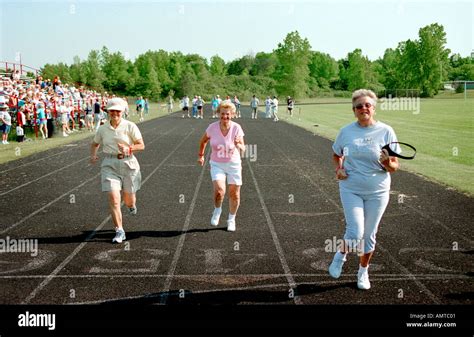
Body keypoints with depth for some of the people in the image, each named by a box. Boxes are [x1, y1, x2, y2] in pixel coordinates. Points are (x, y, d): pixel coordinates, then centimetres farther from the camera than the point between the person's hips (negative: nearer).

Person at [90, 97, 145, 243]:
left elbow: (141, 145, -5)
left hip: (128, 163, -1)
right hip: (110, 164, 1)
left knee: (128, 200, 9)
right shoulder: (103, 129, 5)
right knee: (113, 198, -11)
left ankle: (132, 204, 50)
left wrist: (129, 148, -22)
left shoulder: (130, 126, -5)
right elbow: (94, 144, 21)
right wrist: (93, 155, 1)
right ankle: (119, 231, -1)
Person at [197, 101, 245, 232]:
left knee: (234, 194, 5)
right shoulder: (212, 127, -11)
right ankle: (217, 210, 11)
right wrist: (201, 155, 14)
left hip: (233, 164, 0)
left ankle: (231, 219, 30)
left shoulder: (236, 128, -14)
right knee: (219, 191, -22)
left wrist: (239, 145, -36)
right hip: (217, 164, 0)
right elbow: (203, 140, 9)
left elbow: (243, 149, -15)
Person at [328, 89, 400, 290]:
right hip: (351, 189, 0)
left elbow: (395, 167, -2)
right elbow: (337, 155, 16)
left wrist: (387, 163, -25)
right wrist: (339, 169, -3)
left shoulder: (386, 131, -5)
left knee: (369, 235, 10)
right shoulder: (346, 131, -1)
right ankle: (341, 254, 22)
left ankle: (363, 271, 33)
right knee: (356, 233, -11)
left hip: (377, 192, 0)